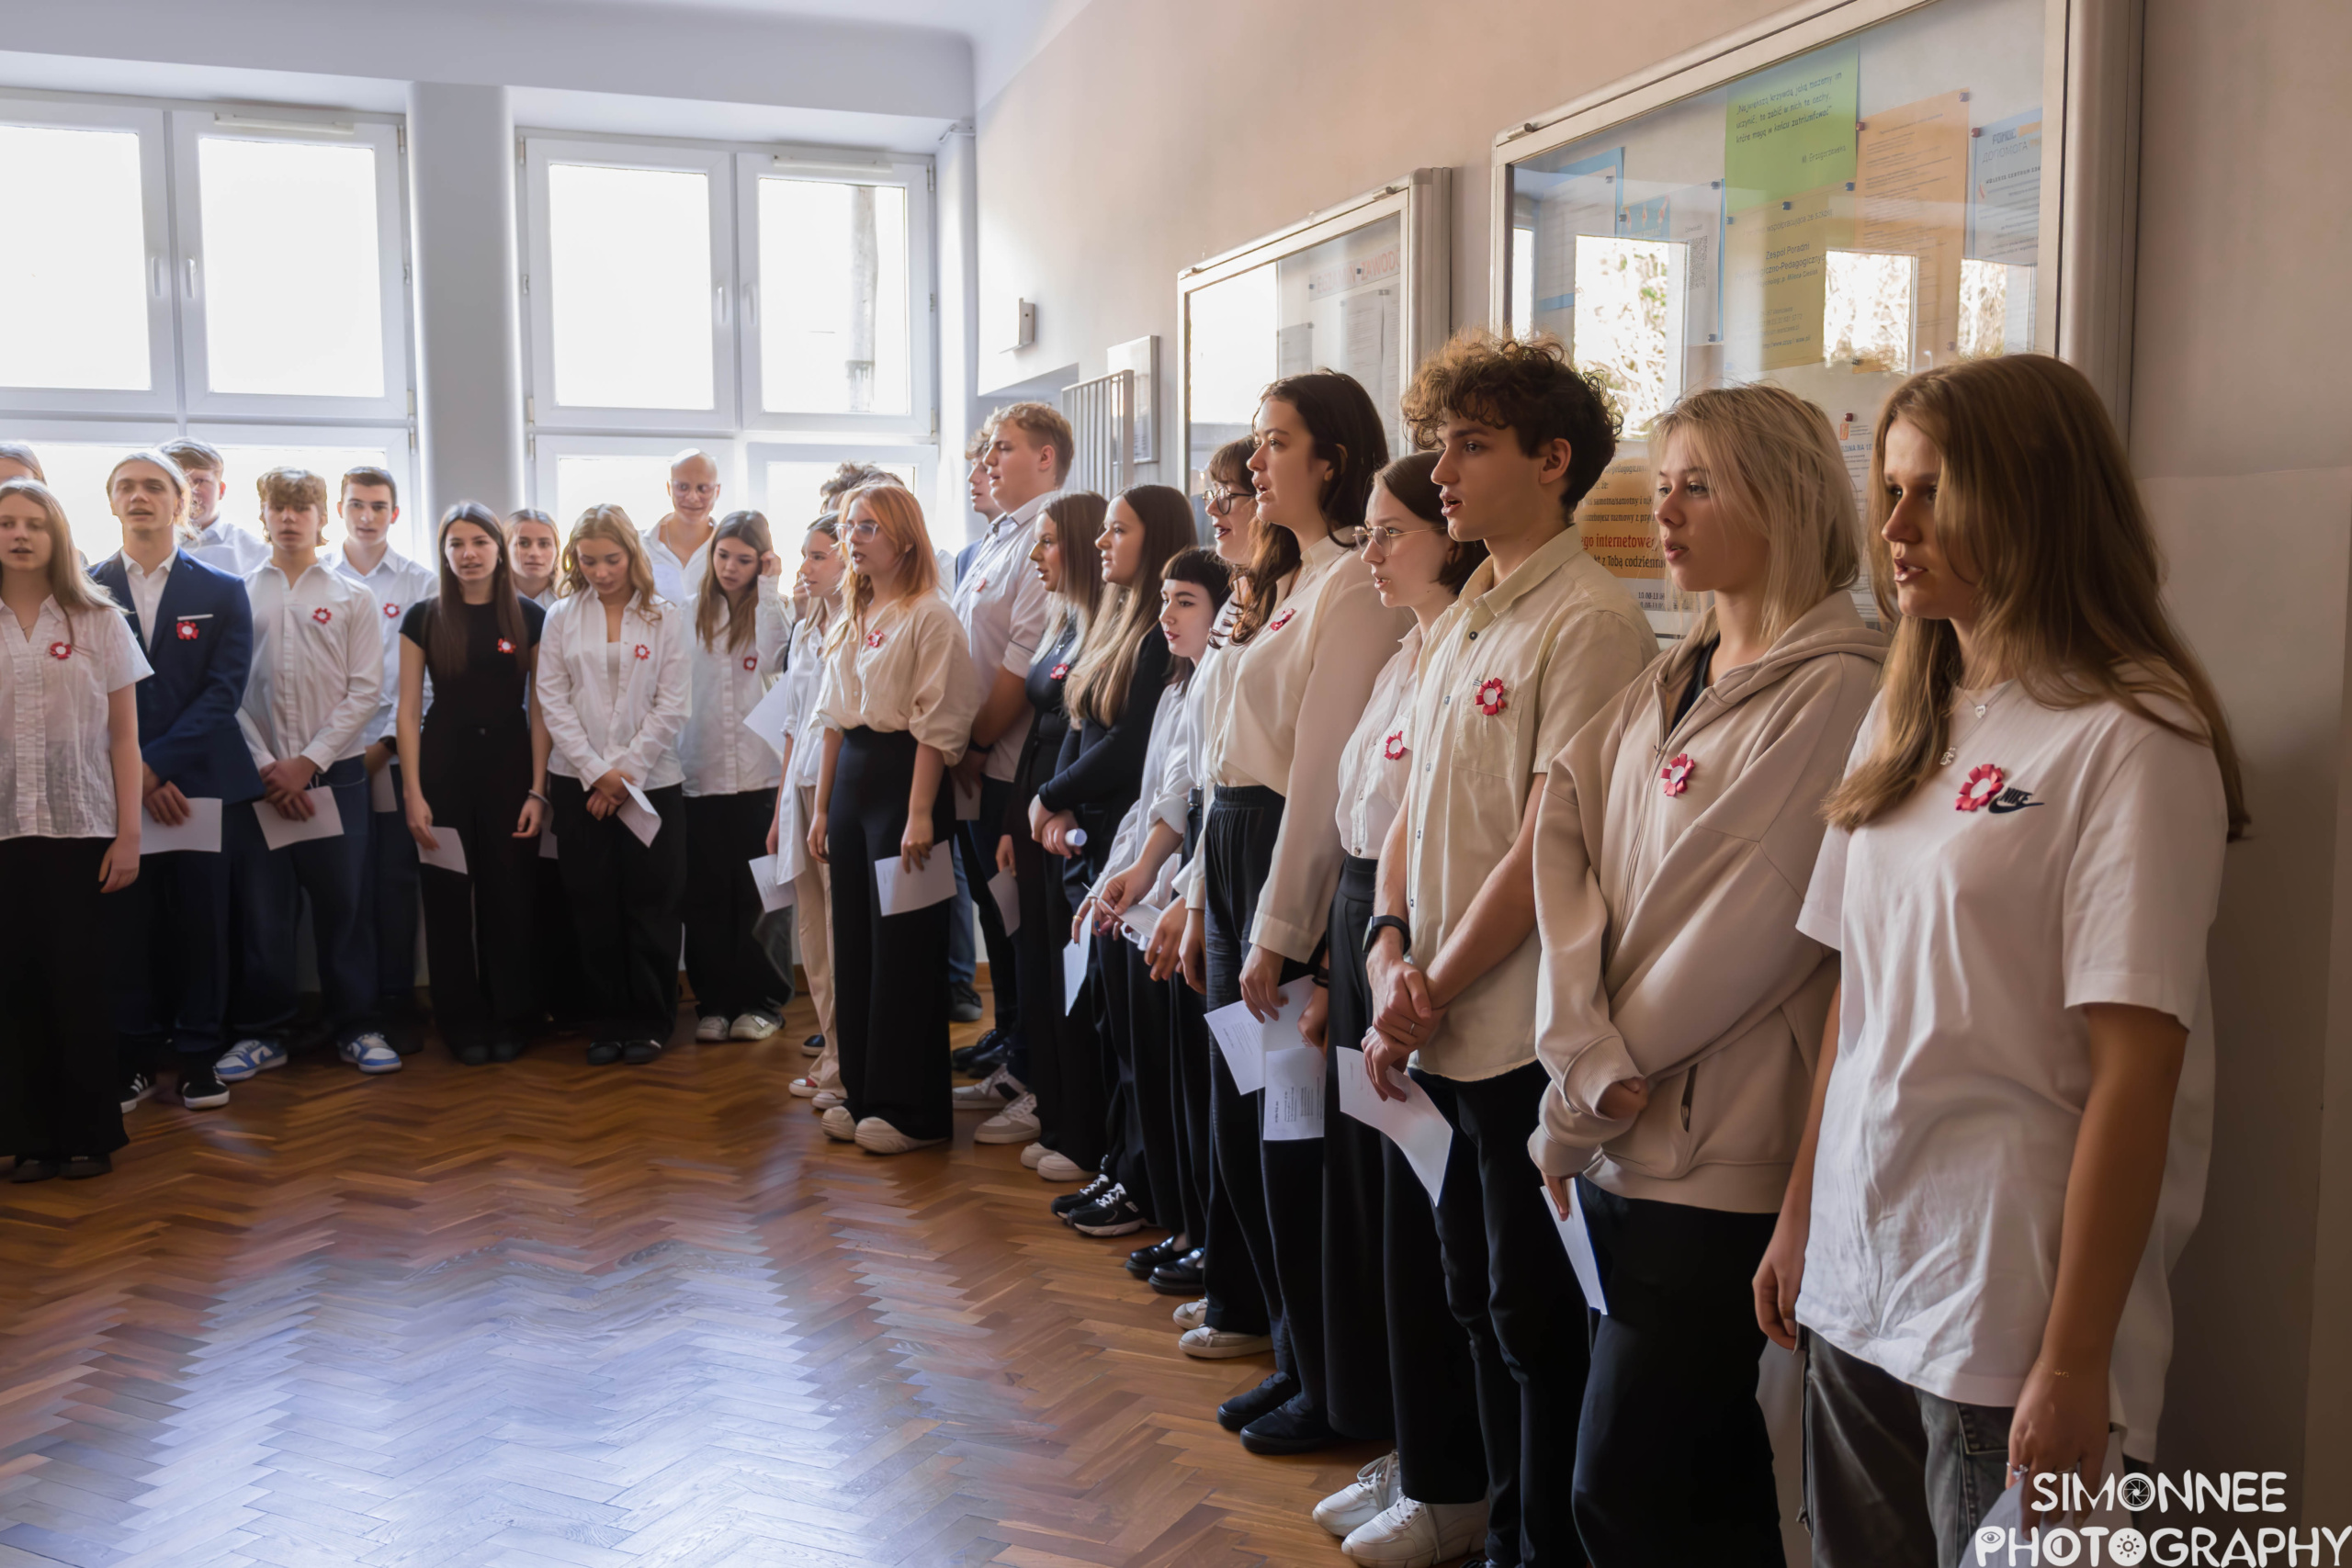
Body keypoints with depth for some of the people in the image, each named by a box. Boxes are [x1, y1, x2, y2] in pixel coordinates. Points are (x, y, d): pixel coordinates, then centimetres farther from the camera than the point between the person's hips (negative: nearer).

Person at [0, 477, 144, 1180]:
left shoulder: (99, 621, 4)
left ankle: (88, 1135, 14)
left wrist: (128, 835, -2)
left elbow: (124, 736, 4)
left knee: (80, 987, 2)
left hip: (82, 830, -1)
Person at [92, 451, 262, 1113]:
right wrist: (132, 777, -9)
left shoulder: (222, 591, 8)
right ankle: (134, 1055, 13)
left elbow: (224, 689, -2)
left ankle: (197, 1055, 12)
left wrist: (156, 763, -11)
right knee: (128, 924, 2)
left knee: (201, 922, 2)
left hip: (199, 782, 0)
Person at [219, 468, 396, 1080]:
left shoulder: (352, 598, 5)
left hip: (334, 772, 0)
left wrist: (308, 762, -8)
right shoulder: (237, 594, 6)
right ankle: (261, 1032, 14)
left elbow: (364, 690, -1)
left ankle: (357, 1026, 12)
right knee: (260, 908, 3)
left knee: (343, 906, 3)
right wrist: (264, 767, -7)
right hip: (257, 775, 1)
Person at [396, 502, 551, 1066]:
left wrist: (538, 790, -6)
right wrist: (413, 793, -6)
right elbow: (408, 709, 1)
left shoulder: (528, 617, 1)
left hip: (510, 768, 0)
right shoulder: (424, 618, 2)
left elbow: (540, 708, 1)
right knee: (449, 898, 4)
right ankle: (464, 1023, 17)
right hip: (444, 769, 0)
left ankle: (510, 1018, 18)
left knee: (512, 896, 3)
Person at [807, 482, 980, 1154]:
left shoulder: (930, 616, -10)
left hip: (903, 776, -8)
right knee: (854, 941, 12)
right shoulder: (852, 617, 15)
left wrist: (920, 814, -19)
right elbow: (834, 716, 17)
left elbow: (936, 725, -15)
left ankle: (915, 1109, 9)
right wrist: (822, 806, 14)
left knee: (905, 947, -2)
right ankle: (865, 1091, 24)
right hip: (851, 779, 8)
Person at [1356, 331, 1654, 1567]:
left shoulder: (1590, 620, -13)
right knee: (1478, 1296, 19)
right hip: (1441, 1037, 8)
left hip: (1524, 1035, -8)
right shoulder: (1457, 625, 13)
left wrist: (1436, 991, -12)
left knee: (1537, 1321, 5)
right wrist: (1390, 944, -2)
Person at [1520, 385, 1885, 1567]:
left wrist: (1578, 1105, -10)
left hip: (1720, 1161, -7)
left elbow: (1746, 927, -17)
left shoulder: (1838, 690, -13)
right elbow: (1566, 831, 2)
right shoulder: (1668, 685, 12)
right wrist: (1587, 1051, -13)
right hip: (1619, 1150, 7)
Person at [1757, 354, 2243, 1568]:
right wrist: (1800, 1214, 13)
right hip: (1856, 1285, 6)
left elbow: (2135, 1068, -16)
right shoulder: (1905, 718, 9)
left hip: (2005, 1306, -6)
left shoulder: (2131, 738, -13)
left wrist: (2074, 1361, -16)